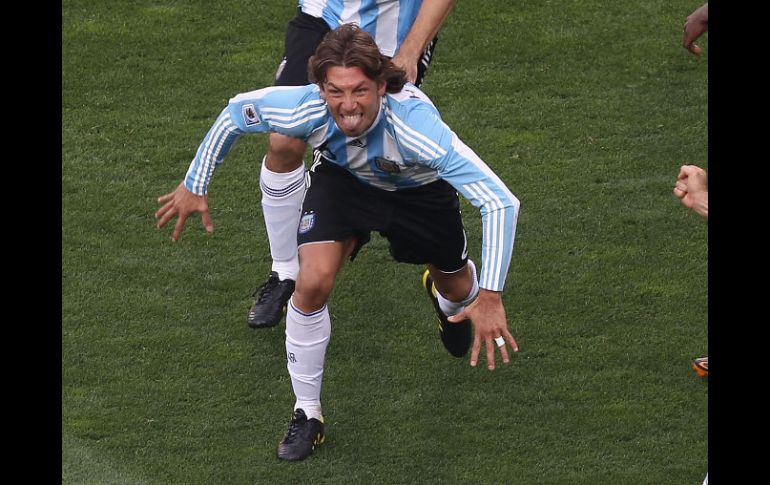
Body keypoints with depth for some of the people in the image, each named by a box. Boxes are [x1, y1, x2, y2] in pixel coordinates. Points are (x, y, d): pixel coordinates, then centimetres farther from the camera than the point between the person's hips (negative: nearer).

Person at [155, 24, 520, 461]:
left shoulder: (415, 125, -46)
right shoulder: (306, 109, -38)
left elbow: (501, 203, -45)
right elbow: (235, 113, -14)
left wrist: (490, 296, -48)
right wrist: (194, 187, -5)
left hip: (419, 187, -1)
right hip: (343, 179, 1)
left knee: (457, 291, 18)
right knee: (313, 282, -21)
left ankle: (445, 292, 60)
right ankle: (307, 414, -1)